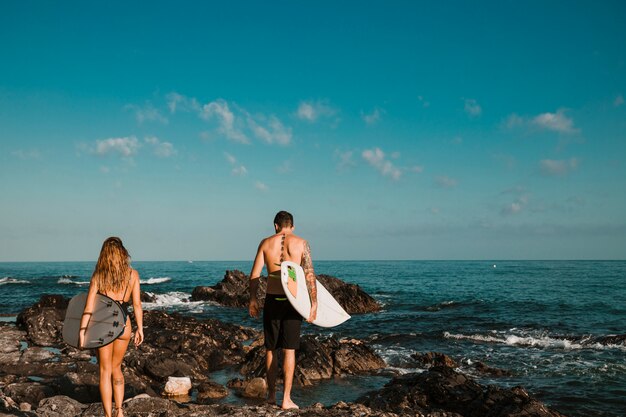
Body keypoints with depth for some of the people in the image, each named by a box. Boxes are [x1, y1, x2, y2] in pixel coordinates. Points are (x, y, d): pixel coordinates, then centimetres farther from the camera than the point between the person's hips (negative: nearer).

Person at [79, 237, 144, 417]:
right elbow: (137, 304, -2)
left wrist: (82, 330, -6)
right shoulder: (132, 274, -2)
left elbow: (89, 305, -9)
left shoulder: (98, 275, -4)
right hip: (123, 325, 2)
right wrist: (140, 328, 5)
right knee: (116, 368, 21)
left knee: (105, 371, 10)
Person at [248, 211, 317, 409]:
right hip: (293, 301, -1)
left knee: (270, 349, 14)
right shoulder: (301, 243, -2)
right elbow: (310, 275, -7)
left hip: (272, 300, 2)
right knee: (289, 350, 2)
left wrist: (253, 299, 12)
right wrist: (314, 303, -4)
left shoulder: (266, 243, 3)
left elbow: (254, 274, 2)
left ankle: (271, 394, 23)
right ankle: (286, 399, 2)